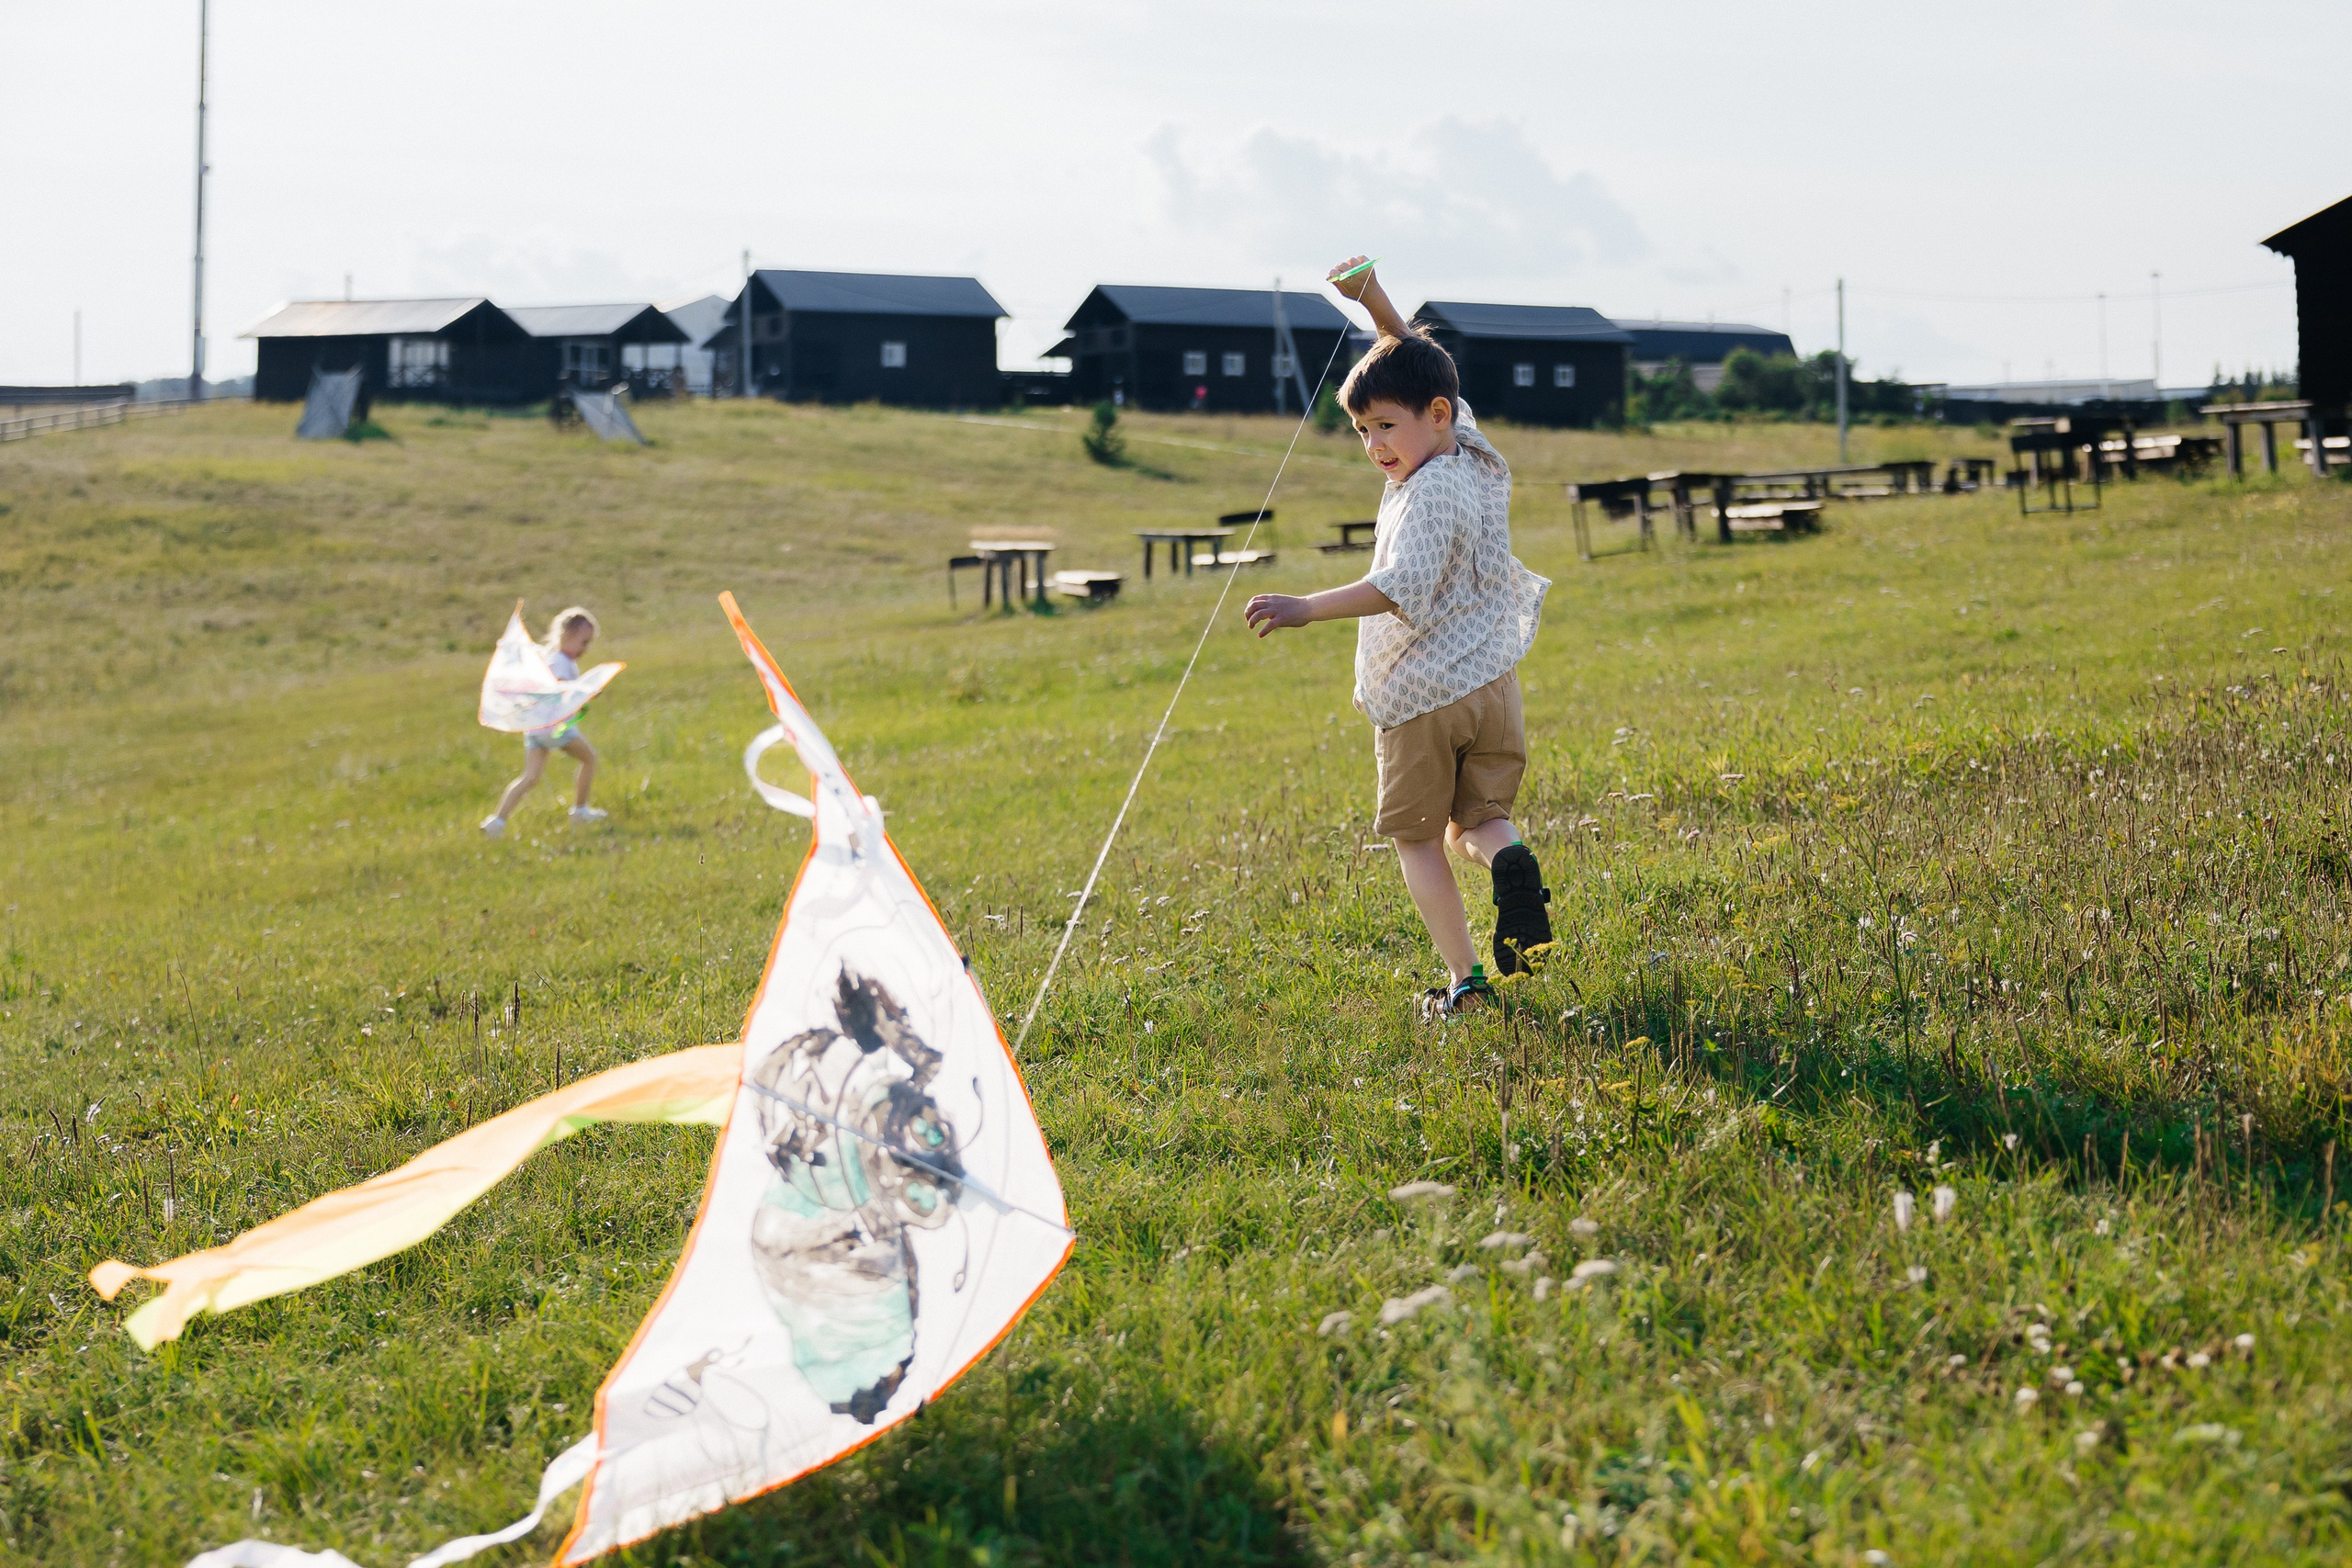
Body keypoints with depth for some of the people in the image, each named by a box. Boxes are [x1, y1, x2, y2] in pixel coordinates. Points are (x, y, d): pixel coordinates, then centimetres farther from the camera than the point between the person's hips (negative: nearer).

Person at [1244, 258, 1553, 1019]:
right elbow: (1418, 368, 21)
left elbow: (1401, 588, -33)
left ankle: (1463, 978, 1)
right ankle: (1508, 856, -20)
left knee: (1417, 837, 7)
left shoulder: (1428, 492, -20)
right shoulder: (1475, 455, 6)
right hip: (1492, 684, 8)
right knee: (1478, 820, 15)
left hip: (1420, 698, -7)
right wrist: (1375, 301, 13)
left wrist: (1306, 608, -38)